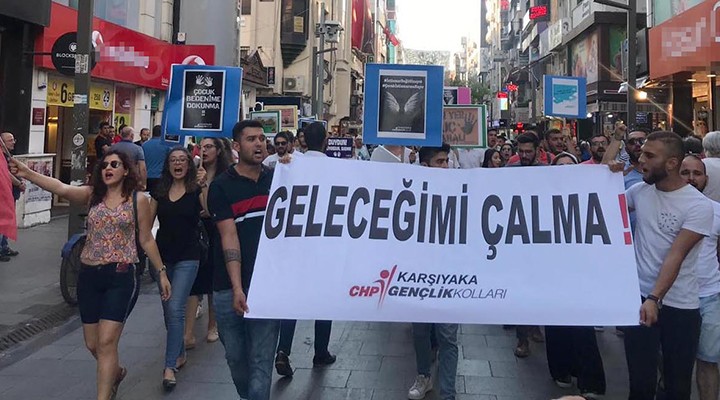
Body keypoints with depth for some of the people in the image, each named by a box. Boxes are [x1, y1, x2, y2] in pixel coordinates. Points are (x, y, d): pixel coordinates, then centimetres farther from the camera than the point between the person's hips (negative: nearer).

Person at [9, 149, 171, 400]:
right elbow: (62, 188, -15)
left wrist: (161, 272, 5)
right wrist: (28, 174, -31)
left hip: (121, 277, -4)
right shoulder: (91, 194, 4)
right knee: (92, 345, 14)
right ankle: (116, 372, 44)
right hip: (89, 276, 4)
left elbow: (146, 240, 4)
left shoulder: (138, 200, -2)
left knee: (106, 342, -10)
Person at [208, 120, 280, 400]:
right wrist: (237, 288, -18)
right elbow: (229, 237, -10)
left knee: (261, 361, 0)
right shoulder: (221, 187, -2)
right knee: (236, 356, 14)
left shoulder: (277, 180, 7)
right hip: (230, 287, -1)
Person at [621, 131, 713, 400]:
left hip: (680, 306, -3)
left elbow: (676, 256, -19)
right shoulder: (640, 190, 1)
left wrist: (655, 299, -28)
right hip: (639, 298, 3)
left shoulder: (698, 206, -12)